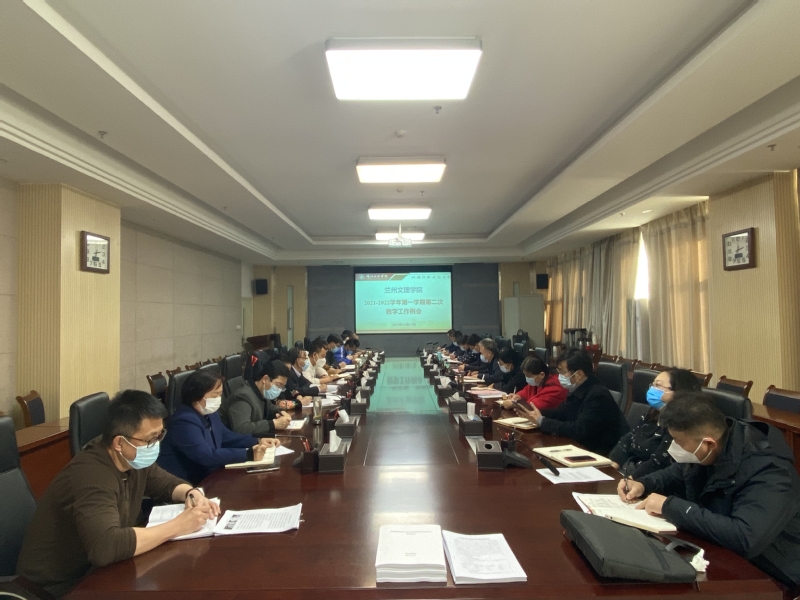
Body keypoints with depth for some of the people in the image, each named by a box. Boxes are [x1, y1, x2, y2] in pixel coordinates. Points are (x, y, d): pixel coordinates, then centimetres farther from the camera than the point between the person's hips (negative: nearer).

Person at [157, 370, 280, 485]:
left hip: (206, 476, 9)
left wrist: (258, 441, 2)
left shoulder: (210, 413, 5)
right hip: (183, 484, -9)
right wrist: (249, 454, -35)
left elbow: (226, 436, 17)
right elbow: (207, 456, -32)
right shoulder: (184, 422, -24)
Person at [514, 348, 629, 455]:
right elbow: (560, 412, 12)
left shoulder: (598, 395, -24)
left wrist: (541, 421, -22)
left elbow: (579, 430, -29)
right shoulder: (577, 390, 2)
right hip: (590, 448, 7)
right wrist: (534, 412, -5)